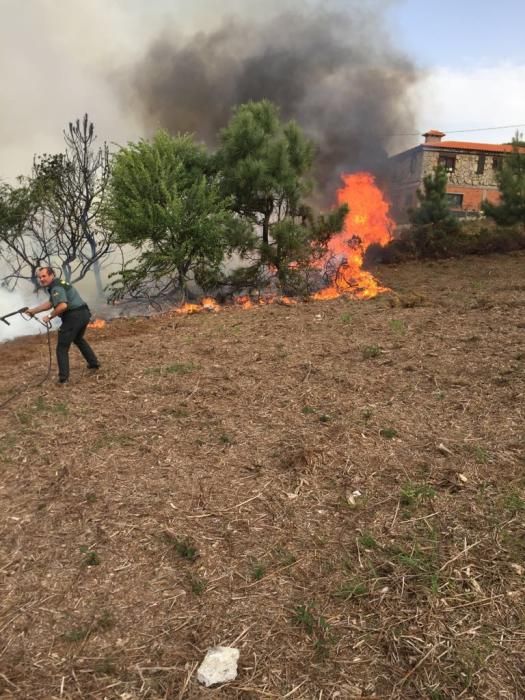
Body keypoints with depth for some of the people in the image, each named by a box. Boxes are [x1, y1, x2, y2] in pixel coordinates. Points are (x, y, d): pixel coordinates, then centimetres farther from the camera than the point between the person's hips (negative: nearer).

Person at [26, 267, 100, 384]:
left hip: (74, 317, -10)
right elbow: (50, 303, 22)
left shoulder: (56, 287, -12)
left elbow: (62, 306, -27)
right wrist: (33, 311, 21)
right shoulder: (59, 284, 21)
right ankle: (94, 363, 37)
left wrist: (49, 316, -15)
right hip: (84, 313, 10)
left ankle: (63, 377, 0)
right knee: (78, 339, 34)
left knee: (62, 348, 0)